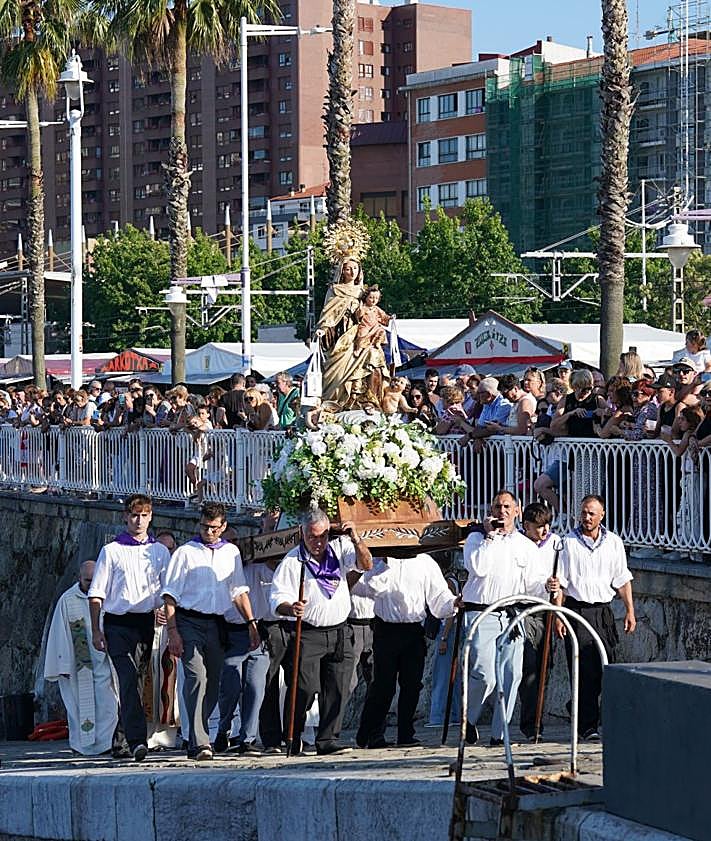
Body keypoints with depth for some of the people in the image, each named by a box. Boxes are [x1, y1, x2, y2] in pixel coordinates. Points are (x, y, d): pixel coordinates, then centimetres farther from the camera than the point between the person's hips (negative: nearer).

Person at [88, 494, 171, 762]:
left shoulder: (160, 551, 14)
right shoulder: (111, 551, 6)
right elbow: (96, 593, 6)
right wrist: (96, 630, 1)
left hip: (147, 622, 3)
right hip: (118, 622, -3)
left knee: (138, 680, 5)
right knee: (128, 679, -15)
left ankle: (124, 734, 18)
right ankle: (137, 740, -23)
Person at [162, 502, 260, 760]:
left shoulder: (231, 552, 15)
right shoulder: (185, 552, 2)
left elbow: (239, 591, 20)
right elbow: (170, 594, -1)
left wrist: (251, 623, 10)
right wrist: (172, 631, -9)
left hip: (217, 624, 5)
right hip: (189, 623, -5)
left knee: (212, 684, 6)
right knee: (197, 677, -18)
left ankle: (196, 738, 19)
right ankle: (199, 742, -23)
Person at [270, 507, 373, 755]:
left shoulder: (339, 548, 7)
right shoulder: (292, 561, -5)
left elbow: (366, 564, -2)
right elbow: (278, 599, -9)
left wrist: (356, 539, -18)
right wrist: (291, 609, -31)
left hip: (339, 632, 4)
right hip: (308, 634, -4)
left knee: (338, 689, -2)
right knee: (306, 688, -10)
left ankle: (327, 740, 2)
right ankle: (292, 739, 4)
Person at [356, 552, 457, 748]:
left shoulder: (425, 562, 10)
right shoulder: (379, 561, 6)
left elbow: (439, 596, 6)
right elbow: (374, 588, -10)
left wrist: (455, 603, -13)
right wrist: (387, 562, -11)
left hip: (414, 631, 2)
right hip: (386, 629, -2)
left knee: (412, 684, 0)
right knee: (383, 684, -3)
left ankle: (406, 734, 7)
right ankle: (372, 734, 6)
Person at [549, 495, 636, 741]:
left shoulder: (614, 542, 10)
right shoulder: (568, 543, 1)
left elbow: (622, 580, 13)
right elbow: (560, 582, 0)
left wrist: (630, 610, 6)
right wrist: (557, 616, -7)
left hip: (603, 610, 3)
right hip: (576, 609, -3)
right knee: (584, 672, -6)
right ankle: (587, 726, -4)